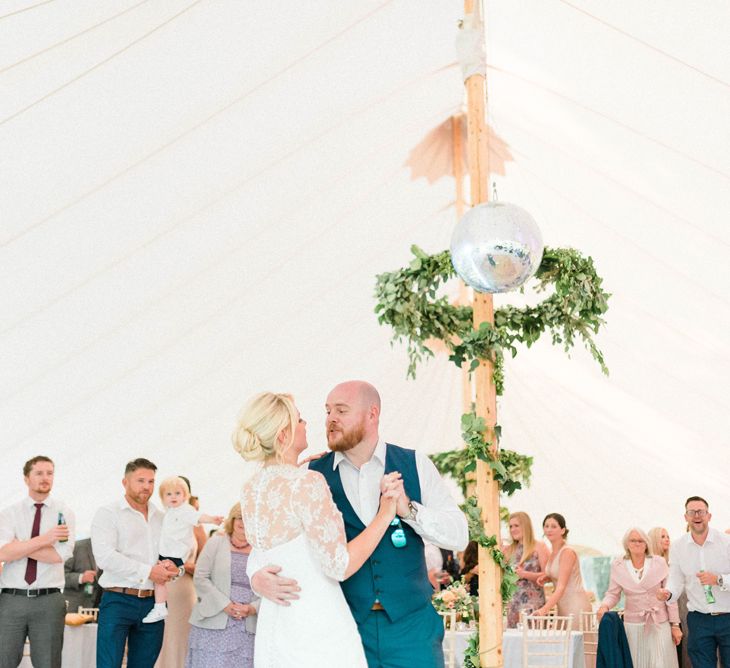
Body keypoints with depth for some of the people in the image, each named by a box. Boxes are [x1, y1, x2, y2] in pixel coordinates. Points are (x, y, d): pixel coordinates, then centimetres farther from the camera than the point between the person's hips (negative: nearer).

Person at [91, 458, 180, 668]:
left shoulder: (161, 518, 15)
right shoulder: (108, 513, -1)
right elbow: (105, 557, -14)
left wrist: (173, 568, -9)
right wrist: (148, 571, -16)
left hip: (152, 604, 5)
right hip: (118, 601, -5)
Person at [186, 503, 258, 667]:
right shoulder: (216, 542, 6)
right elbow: (200, 578, -1)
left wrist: (253, 608, -12)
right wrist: (225, 605, -11)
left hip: (248, 628, 1)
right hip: (213, 624, -1)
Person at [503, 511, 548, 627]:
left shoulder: (539, 547, 1)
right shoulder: (509, 550, 14)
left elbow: (547, 575, -8)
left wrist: (525, 574, -17)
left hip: (533, 601, -5)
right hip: (513, 601, 5)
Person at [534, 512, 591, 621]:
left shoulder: (567, 552, -17)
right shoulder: (553, 552, 7)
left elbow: (561, 587, -25)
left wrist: (544, 609, -36)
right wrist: (546, 577, 4)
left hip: (576, 607, -8)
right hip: (563, 607, 8)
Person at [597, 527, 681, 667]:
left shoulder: (659, 563, -2)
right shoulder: (618, 566, 0)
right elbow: (613, 593, 3)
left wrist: (675, 625, 0)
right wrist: (604, 606, -19)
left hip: (659, 624, -1)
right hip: (633, 625, 1)